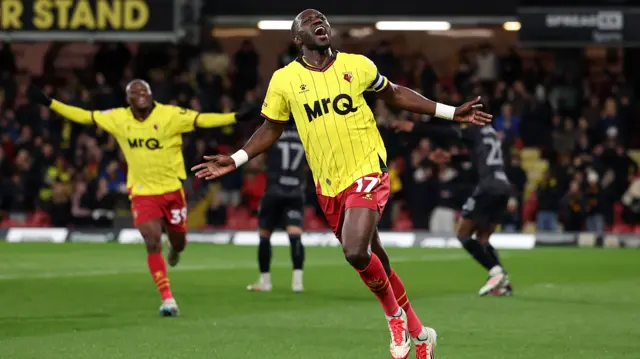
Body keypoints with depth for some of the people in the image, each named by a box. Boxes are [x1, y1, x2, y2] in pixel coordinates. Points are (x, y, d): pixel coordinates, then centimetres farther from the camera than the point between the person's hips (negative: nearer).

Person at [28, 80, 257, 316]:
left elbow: (202, 119, -20)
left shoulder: (170, 115, -12)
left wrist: (235, 117, -33)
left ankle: (175, 250, 53)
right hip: (142, 193, 1)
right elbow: (84, 116, 4)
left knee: (178, 241, 12)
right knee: (152, 243, -14)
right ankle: (167, 299, -7)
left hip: (172, 190, -1)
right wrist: (49, 103, 2)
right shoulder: (119, 118, -3)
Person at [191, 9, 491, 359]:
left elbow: (394, 94, 14)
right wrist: (235, 160, -1)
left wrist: (451, 112, 12)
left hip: (366, 172, -3)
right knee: (373, 259, 10)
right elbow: (271, 129, 12)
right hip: (328, 185, 3)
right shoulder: (284, 80, 1)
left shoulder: (356, 65, 0)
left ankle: (394, 316, 3)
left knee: (356, 252, -24)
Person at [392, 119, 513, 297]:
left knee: (463, 234, 1)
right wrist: (450, 157, 43)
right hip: (503, 187, 8)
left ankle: (496, 271, -14)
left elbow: (443, 131, -9)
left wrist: (413, 127, -4)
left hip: (488, 187, -8)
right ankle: (502, 283, 1)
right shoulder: (490, 132, 22)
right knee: (482, 238, 14)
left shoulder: (473, 130, -2)